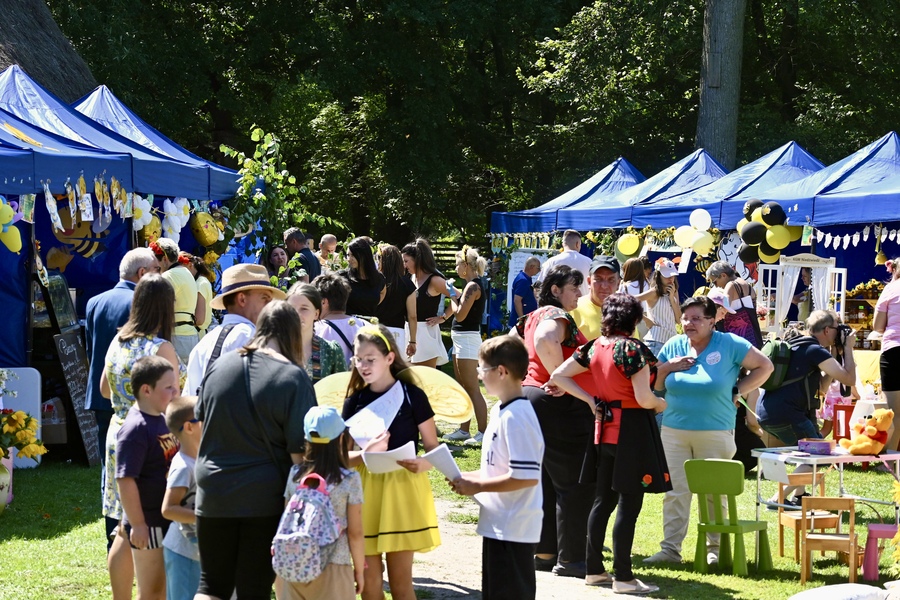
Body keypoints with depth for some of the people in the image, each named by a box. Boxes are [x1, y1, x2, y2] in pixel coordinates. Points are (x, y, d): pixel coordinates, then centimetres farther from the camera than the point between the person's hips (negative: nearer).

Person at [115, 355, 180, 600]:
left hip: (169, 520, 8)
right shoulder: (135, 429, -20)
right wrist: (137, 524, -23)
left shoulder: (163, 420, 8)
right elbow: (125, 480, -23)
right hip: (149, 525, -8)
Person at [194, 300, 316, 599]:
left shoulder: (220, 366, 1)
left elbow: (199, 420, 15)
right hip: (266, 498, -3)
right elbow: (300, 450, -13)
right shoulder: (293, 378, -12)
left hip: (214, 493, 3)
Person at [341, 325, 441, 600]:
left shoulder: (411, 396, -5)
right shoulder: (354, 401, 4)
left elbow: (433, 447, -2)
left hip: (402, 487, -3)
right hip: (364, 488, 3)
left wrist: (424, 463, -24)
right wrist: (367, 453, -19)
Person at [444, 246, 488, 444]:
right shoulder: (472, 285, 13)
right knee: (462, 388, 14)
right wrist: (455, 293, 9)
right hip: (461, 339, 11)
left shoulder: (473, 286, -17)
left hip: (468, 339, -11)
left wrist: (453, 296, -7)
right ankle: (464, 430, 20)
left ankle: (483, 433, -9)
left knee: (472, 389, -9)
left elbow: (460, 315, -19)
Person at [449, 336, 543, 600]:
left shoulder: (516, 417, -21)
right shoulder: (501, 411, 11)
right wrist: (467, 478, 7)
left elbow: (526, 477, -26)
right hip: (498, 525, 10)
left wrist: (477, 486, -19)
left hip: (512, 529, -10)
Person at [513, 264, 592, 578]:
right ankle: (569, 558, -1)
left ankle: (543, 552, 21)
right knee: (574, 484, -4)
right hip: (557, 407, -10)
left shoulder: (533, 317, 16)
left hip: (529, 396, 10)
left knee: (544, 482, 15)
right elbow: (545, 341, -35)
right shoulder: (558, 317, -14)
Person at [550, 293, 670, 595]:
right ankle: (623, 577, 0)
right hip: (632, 429, -7)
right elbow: (644, 398, -21)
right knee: (629, 505, -3)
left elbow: (559, 375, 8)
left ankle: (594, 570, 20)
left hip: (605, 429, 7)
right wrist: (661, 404, 0)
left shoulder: (594, 347, 4)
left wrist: (590, 400, 6)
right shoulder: (633, 349, -16)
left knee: (603, 501, 15)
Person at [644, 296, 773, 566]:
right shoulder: (674, 346, 6)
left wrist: (738, 391, -5)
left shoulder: (729, 344, -4)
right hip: (674, 431, 3)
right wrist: (667, 367, -8)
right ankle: (670, 548, 5)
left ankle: (715, 548, 16)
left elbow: (765, 366, 1)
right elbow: (654, 385, 12)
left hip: (715, 433, -3)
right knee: (675, 491, 1)